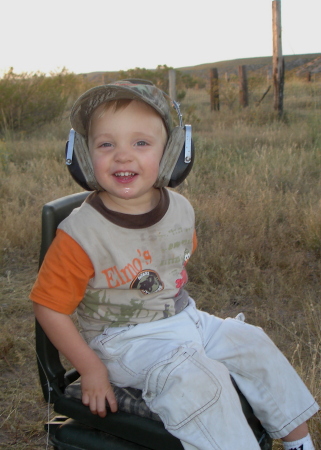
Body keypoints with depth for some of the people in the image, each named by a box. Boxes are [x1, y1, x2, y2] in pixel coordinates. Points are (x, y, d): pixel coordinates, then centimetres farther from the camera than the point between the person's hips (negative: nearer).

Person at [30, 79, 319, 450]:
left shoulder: (180, 209, -6)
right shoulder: (80, 236, -24)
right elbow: (48, 306, -16)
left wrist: (176, 305, 9)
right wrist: (90, 369, -15)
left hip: (182, 318, 7)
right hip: (123, 340, -6)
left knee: (252, 343, 5)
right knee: (194, 378, -29)